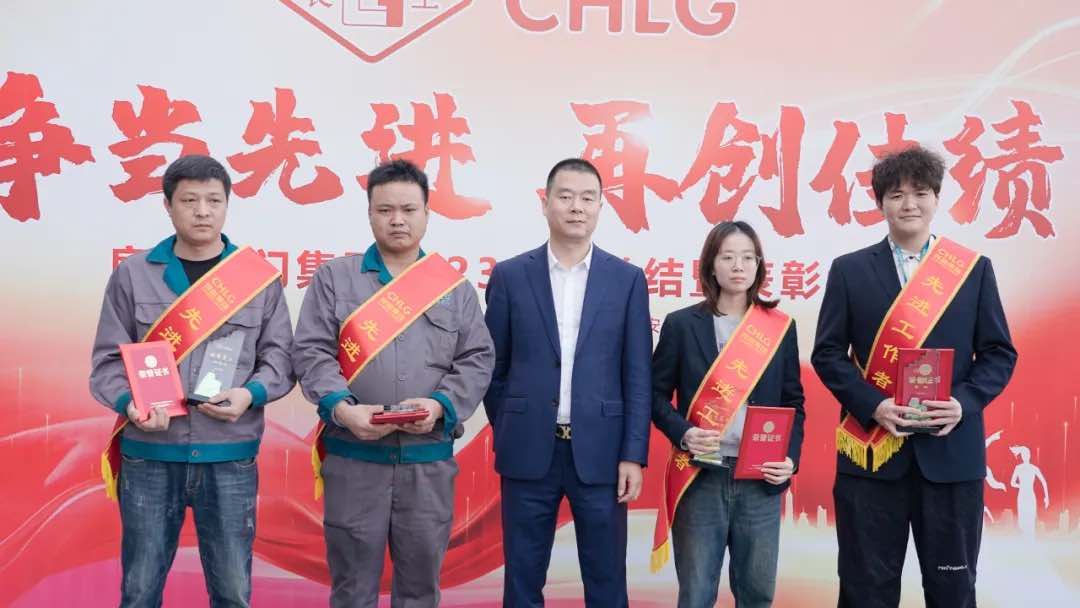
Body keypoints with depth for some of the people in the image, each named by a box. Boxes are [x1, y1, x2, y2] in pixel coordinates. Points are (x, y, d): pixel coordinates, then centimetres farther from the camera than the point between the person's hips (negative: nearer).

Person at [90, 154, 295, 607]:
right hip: (148, 456, 0)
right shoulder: (132, 274, 4)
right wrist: (129, 403, -15)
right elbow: (108, 361, 4)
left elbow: (280, 356, 6)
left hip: (230, 457, 0)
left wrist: (250, 393, -13)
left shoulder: (260, 276, 5)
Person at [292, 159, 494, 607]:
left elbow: (477, 359, 6)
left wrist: (441, 405, -12)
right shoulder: (334, 278, 6)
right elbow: (311, 352, -1)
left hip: (430, 460, 2)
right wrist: (341, 407, -17)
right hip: (353, 457, -1)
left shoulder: (455, 287, 11)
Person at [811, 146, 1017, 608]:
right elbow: (827, 353, 1)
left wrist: (965, 401, -12)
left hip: (951, 449, 1)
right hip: (872, 450, 0)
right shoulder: (849, 270, 5)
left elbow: (999, 353, 6)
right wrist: (873, 405, -13)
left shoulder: (974, 268, 7)